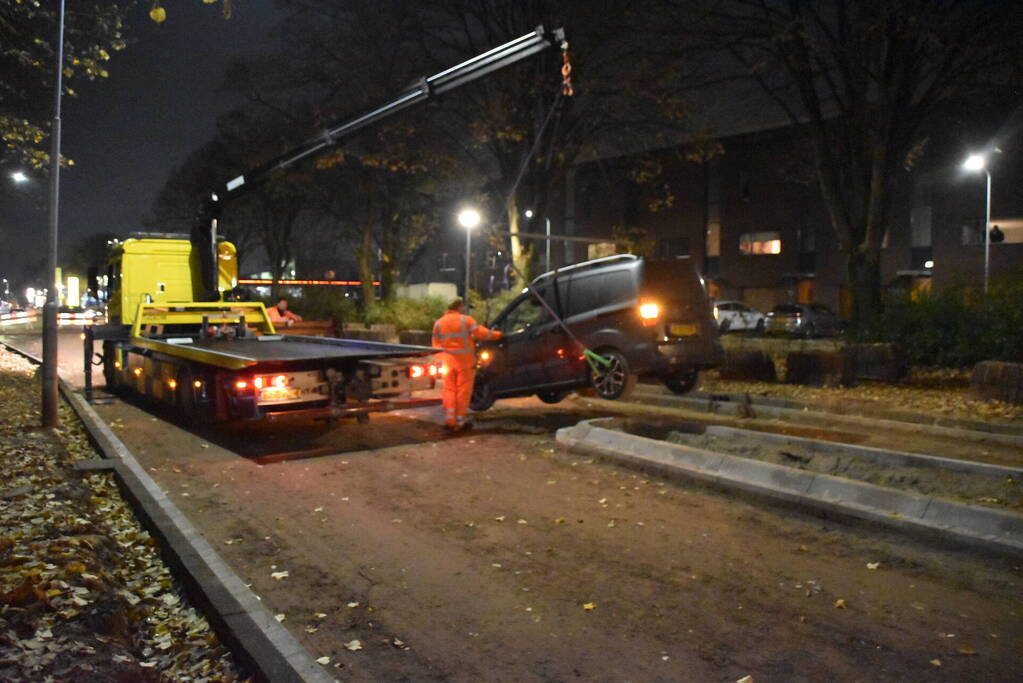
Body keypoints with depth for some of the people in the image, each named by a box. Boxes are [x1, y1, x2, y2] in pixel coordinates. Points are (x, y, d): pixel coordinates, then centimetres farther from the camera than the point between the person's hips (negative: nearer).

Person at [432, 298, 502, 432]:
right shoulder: (465, 320, -6)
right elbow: (481, 333, -10)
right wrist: (497, 334, 3)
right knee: (463, 390, 3)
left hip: (448, 361, 4)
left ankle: (449, 419, 1)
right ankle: (460, 421, 5)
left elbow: (436, 344, 7)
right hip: (465, 360, -4)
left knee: (449, 389, 10)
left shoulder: (438, 323, 7)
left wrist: (442, 359, 14)